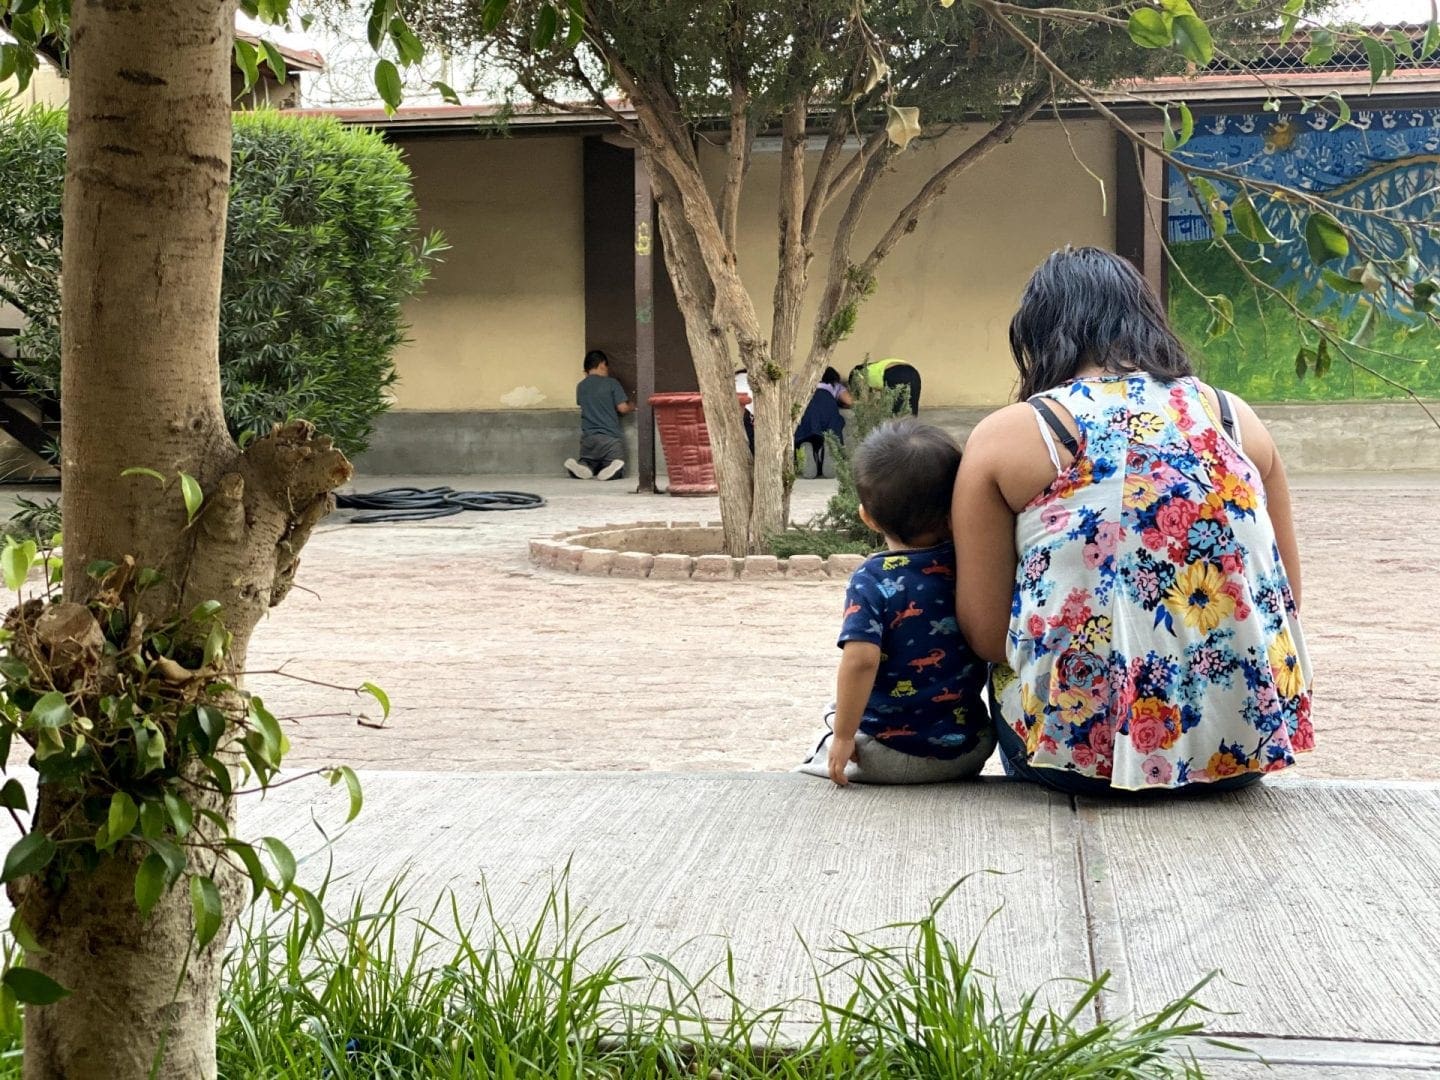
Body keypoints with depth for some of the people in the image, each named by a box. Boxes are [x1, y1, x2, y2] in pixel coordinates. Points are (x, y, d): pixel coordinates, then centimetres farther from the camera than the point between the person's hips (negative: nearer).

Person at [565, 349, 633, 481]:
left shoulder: (581, 386, 10)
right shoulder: (612, 383, -2)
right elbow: (622, 408, -4)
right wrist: (631, 406, 19)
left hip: (588, 437, 3)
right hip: (611, 437, -3)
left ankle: (582, 466, -18)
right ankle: (612, 468, -32)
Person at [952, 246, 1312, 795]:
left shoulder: (1006, 436, -3)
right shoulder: (1234, 418, 6)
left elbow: (984, 631, -5)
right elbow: (1287, 598, 10)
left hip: (1079, 748, -3)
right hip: (1247, 743, 3)